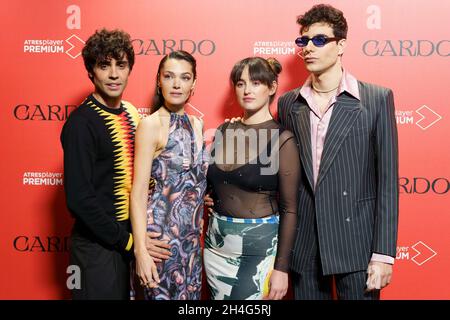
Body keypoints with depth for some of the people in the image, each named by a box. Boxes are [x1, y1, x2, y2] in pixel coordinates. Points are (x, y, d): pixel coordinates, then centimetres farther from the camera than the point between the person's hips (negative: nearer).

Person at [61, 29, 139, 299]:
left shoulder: (131, 113, 5)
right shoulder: (81, 123, -17)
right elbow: (80, 199, -21)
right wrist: (126, 240, -17)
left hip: (129, 236, 7)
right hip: (98, 244, -7)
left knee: (126, 294, 20)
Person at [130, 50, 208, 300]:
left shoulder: (197, 124, 9)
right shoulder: (151, 124, -11)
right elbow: (138, 192, -14)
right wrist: (141, 250, -18)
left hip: (191, 238, 7)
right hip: (161, 235, -6)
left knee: (190, 295, 15)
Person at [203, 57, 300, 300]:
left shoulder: (282, 139, -10)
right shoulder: (224, 131, 4)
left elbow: (289, 209, -10)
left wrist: (281, 268, -13)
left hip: (260, 245, -5)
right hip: (217, 243, 5)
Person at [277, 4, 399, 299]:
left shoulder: (377, 99, -4)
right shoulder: (288, 103, 6)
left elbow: (387, 181, -6)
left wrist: (383, 253, -10)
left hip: (356, 244, -3)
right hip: (303, 245, 3)